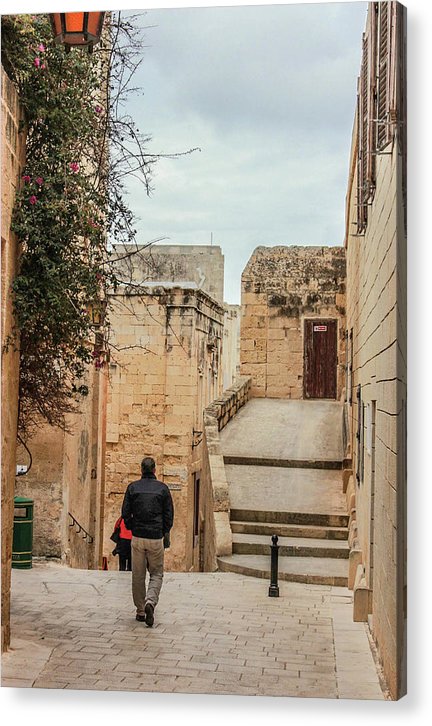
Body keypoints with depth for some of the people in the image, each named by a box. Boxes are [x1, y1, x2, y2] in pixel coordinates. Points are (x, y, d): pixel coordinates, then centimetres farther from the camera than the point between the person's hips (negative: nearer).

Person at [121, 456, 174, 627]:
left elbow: (125, 513, 1)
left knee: (138, 575, 11)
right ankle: (150, 602, -15)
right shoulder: (162, 488, -1)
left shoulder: (132, 487, 1)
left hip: (138, 537, 1)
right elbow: (169, 515, 1)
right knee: (156, 574, 9)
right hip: (156, 538, -1)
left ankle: (140, 611, 15)